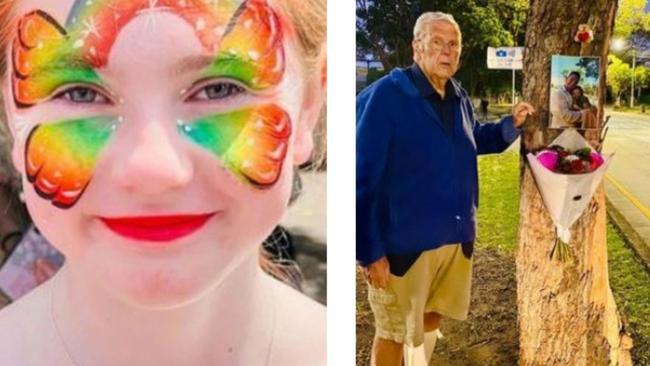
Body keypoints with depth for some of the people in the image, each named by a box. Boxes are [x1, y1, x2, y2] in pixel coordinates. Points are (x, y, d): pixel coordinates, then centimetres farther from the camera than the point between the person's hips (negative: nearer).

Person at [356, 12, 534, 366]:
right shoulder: (383, 96, -17)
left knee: (432, 314, 25)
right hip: (404, 240, -7)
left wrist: (511, 124, 10)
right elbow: (362, 178, -20)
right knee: (394, 331, 8)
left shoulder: (458, 97, 6)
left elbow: (474, 138, 28)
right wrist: (370, 251, -23)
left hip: (456, 236, 7)